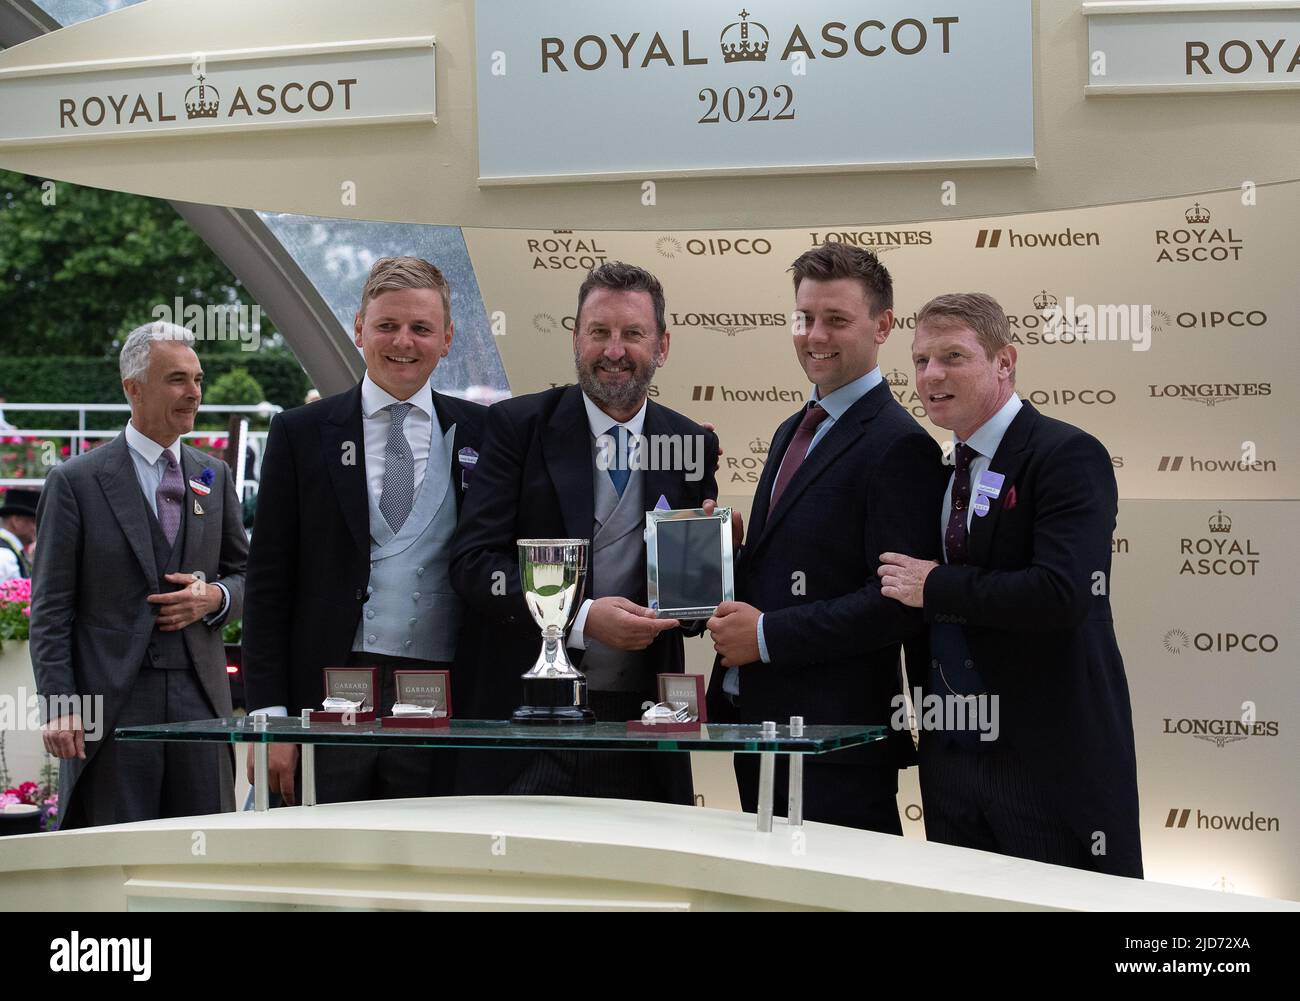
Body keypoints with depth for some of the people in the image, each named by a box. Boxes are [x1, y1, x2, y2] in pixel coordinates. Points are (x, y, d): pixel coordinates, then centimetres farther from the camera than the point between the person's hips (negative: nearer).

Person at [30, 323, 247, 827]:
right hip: (111, 703, -4)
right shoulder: (75, 482, -1)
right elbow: (50, 610, -3)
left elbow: (244, 572, 21)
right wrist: (59, 706, -11)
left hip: (200, 696, 4)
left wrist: (215, 596, -3)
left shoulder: (214, 476, 13)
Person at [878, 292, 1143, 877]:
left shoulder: (1068, 456, -11)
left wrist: (936, 587, -16)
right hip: (952, 758, 7)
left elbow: (1061, 593, -24)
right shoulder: (940, 471, 13)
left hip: (1051, 763, -7)